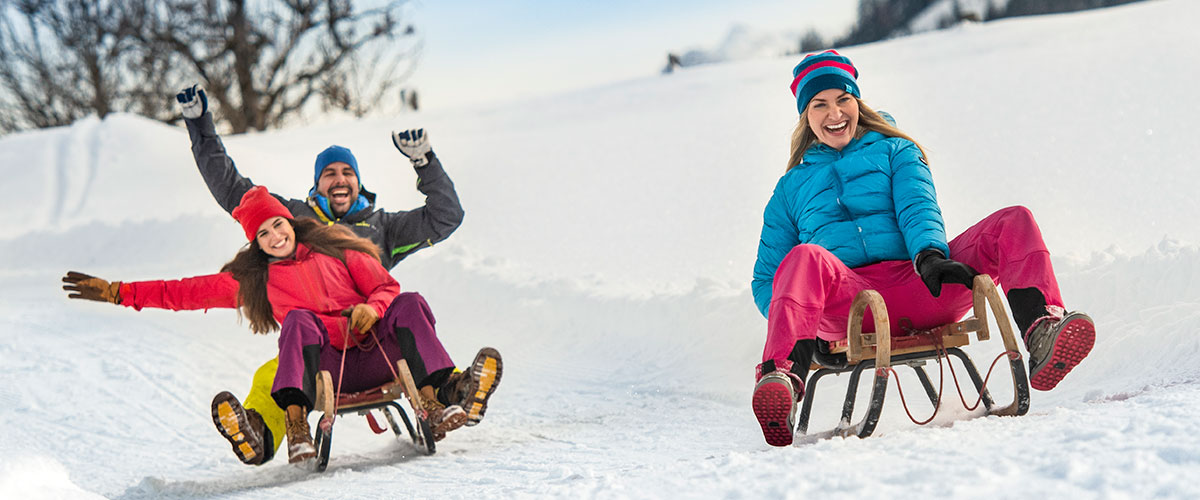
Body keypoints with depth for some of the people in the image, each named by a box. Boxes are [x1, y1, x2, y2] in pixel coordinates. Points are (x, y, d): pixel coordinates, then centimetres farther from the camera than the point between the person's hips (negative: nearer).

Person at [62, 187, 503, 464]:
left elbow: (386, 287, 12)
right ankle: (296, 429, -50)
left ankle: (437, 405, -40)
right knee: (299, 320, -30)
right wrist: (118, 292, 15)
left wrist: (372, 309, -11)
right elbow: (187, 292, 17)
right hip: (324, 369, -1)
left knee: (409, 304, -24)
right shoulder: (252, 280, 16)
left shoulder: (335, 249, 14)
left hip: (378, 354, 1)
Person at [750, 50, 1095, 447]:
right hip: (848, 302, -1)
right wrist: (790, 325, -2)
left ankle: (1042, 337, -46)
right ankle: (782, 380, -62)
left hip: (918, 288, 1)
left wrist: (929, 253, -18)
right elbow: (767, 278, 23)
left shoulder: (895, 152, 28)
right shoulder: (793, 188, 28)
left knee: (1014, 223, -20)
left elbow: (918, 209, 7)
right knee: (806, 258, -38)